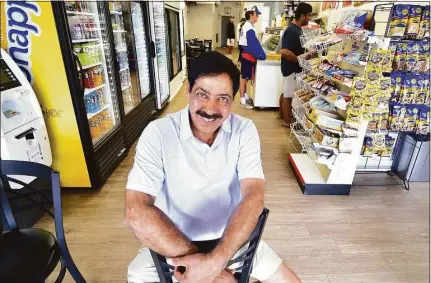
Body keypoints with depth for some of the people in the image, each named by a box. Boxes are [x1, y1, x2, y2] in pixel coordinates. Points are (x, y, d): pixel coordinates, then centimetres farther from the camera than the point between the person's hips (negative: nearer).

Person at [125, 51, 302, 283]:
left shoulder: (244, 130, -11)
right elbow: (136, 211, -27)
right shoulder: (158, 133, -19)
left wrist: (215, 261, -32)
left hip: (233, 238, 2)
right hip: (170, 243, -1)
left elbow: (253, 196, -19)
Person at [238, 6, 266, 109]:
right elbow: (254, 45, -21)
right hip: (248, 57, -10)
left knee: (245, 78, 15)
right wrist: (262, 56, -14)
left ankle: (245, 97, 27)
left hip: (246, 55, 10)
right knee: (244, 78, -3)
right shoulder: (249, 29, -19)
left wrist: (260, 54, 15)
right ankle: (243, 101, 4)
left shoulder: (246, 26, 13)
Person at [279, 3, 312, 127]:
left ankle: (281, 114, 34)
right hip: (291, 68, -10)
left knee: (286, 92, 19)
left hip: (291, 67, 10)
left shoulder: (297, 28, 8)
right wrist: (300, 60, -20)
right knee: (289, 95, 0)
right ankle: (287, 121, 11)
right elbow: (284, 51, -31)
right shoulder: (292, 31, -23)